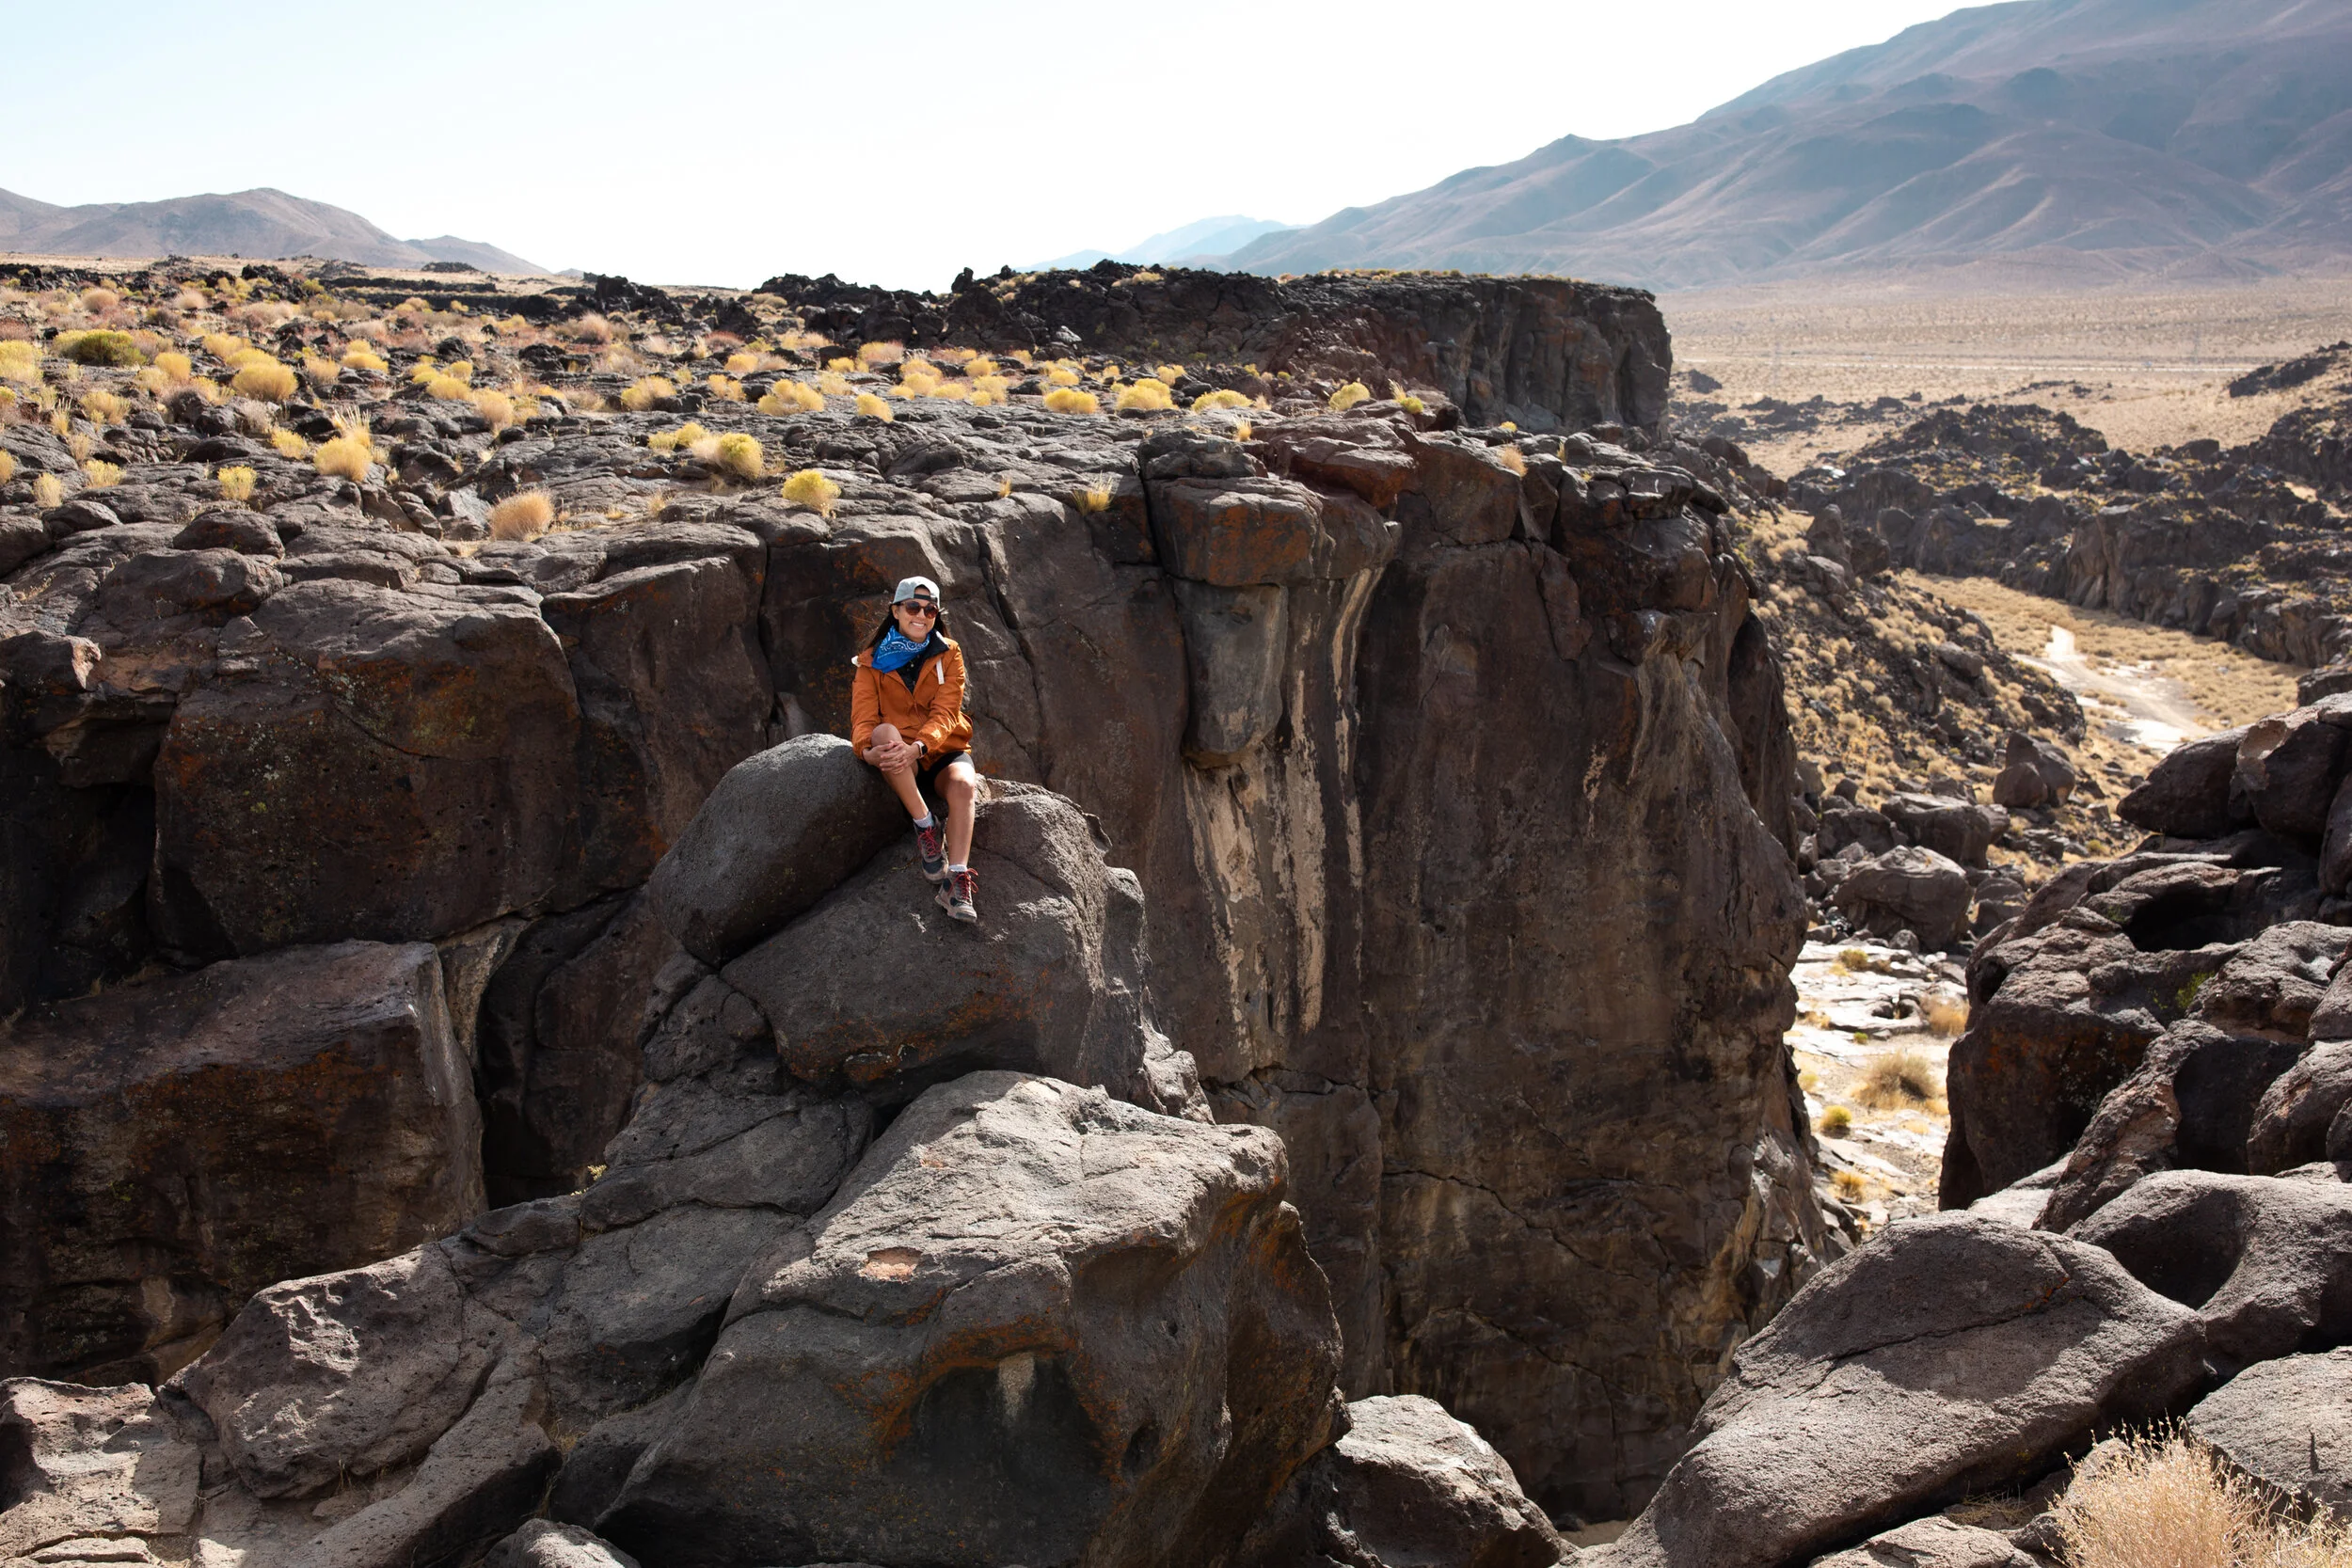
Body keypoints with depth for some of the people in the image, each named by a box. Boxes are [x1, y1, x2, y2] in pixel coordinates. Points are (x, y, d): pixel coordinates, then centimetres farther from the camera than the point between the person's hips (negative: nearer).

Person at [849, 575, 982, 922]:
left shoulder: (948, 654, 4)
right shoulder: (872, 662, 4)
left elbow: (945, 713, -10)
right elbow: (863, 719, -9)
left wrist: (917, 747, -32)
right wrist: (869, 749, -34)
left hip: (943, 753, 0)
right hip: (897, 762, 0)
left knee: (963, 784, -34)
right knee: (885, 731, -35)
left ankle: (957, 881, -43)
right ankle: (926, 827, -28)